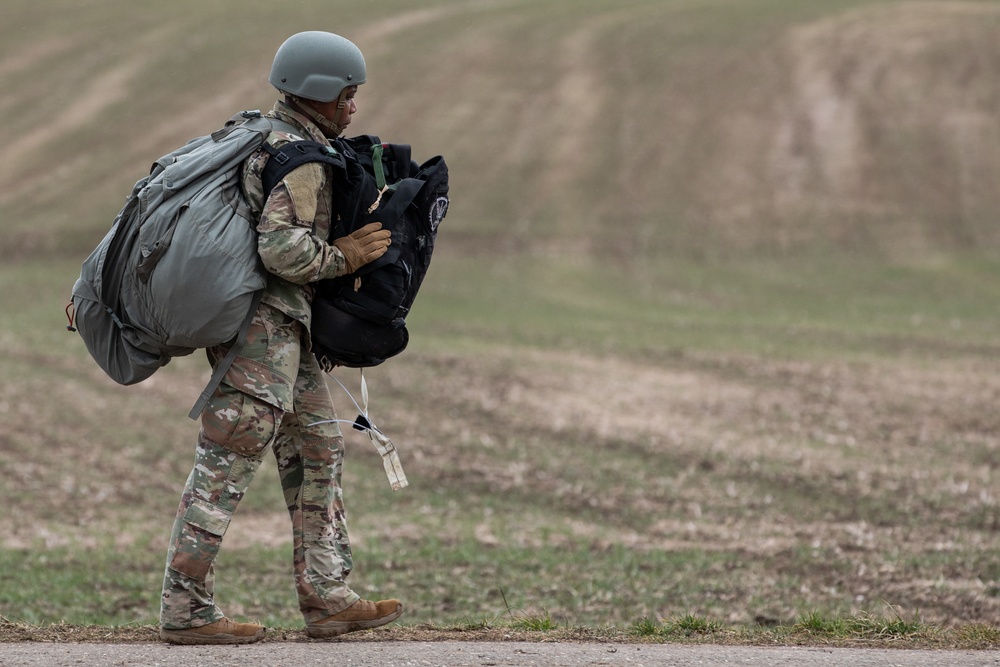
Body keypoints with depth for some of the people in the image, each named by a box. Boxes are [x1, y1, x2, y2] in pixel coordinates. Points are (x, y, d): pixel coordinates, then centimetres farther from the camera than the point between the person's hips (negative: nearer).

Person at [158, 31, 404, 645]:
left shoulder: (266, 136, 15)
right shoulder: (299, 157, -15)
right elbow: (281, 247, -27)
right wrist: (343, 256, -13)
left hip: (284, 327, 11)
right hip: (264, 323, -11)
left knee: (319, 453, 12)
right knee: (226, 467, -8)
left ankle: (327, 599, 12)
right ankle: (186, 610, -6)